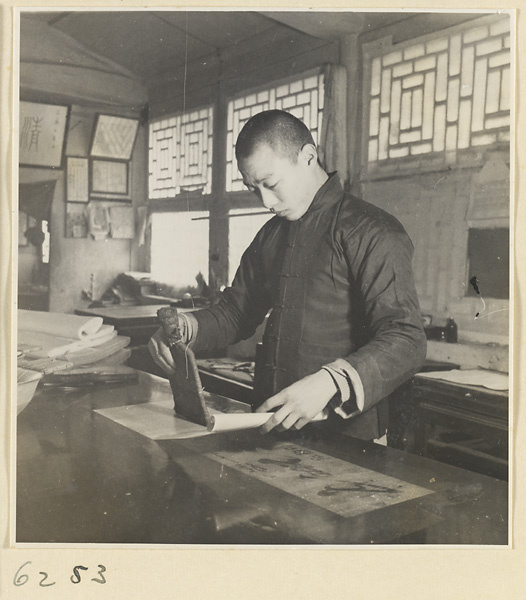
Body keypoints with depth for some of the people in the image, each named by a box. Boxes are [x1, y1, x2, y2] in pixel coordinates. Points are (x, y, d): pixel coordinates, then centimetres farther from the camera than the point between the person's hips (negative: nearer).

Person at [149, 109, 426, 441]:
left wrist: (330, 383, -31)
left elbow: (407, 342, -15)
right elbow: (235, 312, 22)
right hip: (271, 427, 6)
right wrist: (186, 327, 1)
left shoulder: (372, 232, -7)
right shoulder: (270, 236, 16)